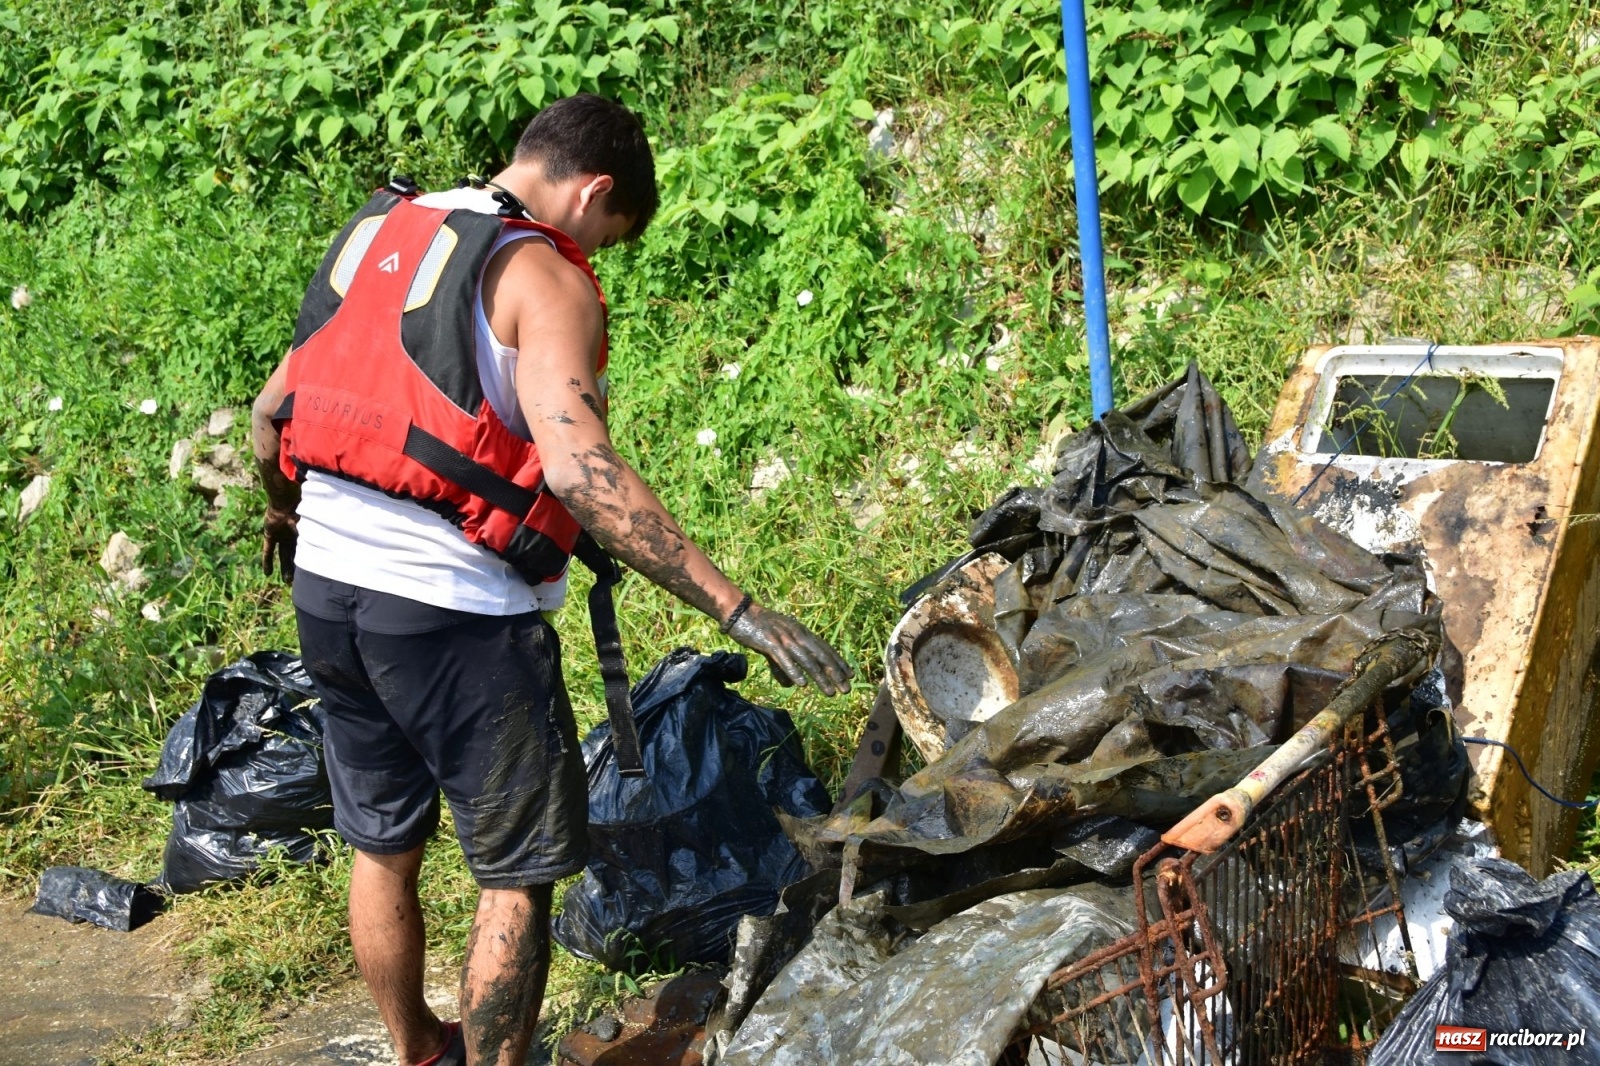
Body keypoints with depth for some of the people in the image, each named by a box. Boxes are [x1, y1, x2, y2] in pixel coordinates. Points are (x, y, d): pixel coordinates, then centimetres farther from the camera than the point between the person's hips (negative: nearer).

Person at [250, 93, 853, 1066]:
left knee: (384, 847, 23)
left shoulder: (375, 234, 11)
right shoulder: (543, 278, -12)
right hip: (454, 612, -8)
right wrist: (740, 610, -28)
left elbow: (272, 412, 17)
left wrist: (286, 517, 38)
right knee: (518, 873, 8)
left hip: (325, 586, 8)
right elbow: (579, 467, -27)